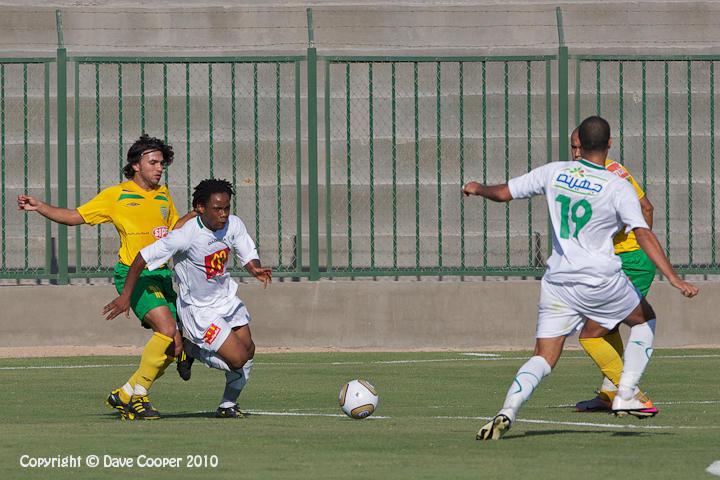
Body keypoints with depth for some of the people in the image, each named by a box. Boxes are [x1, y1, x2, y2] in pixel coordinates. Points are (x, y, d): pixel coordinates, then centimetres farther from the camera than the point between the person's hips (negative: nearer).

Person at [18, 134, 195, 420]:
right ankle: (135, 394, -15)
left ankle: (125, 396, 11)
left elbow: (174, 227, 32)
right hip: (132, 275, -7)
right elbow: (74, 216, 3)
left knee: (174, 347, -1)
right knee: (167, 329, -25)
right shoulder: (115, 196, -1)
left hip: (161, 275, 7)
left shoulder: (163, 195, 15)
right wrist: (38, 207, -8)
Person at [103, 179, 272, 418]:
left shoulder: (233, 225, -12)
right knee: (238, 359, -12)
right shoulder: (185, 236, -29)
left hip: (226, 297, 7)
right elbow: (143, 257, -21)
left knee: (249, 352, 10)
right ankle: (189, 350, 14)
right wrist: (125, 296, -16)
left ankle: (227, 406, 31)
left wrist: (256, 269, -22)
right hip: (198, 308, -7)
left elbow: (248, 255, 3)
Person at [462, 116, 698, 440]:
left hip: (557, 280, 3)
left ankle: (507, 411, -20)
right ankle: (625, 396, 16)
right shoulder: (619, 188, -8)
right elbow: (644, 235, -17)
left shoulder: (554, 172, 3)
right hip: (601, 279, -3)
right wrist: (674, 278, -20)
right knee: (644, 320, 24)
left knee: (543, 358, 5)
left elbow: (503, 193, 11)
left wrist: (478, 189, 33)